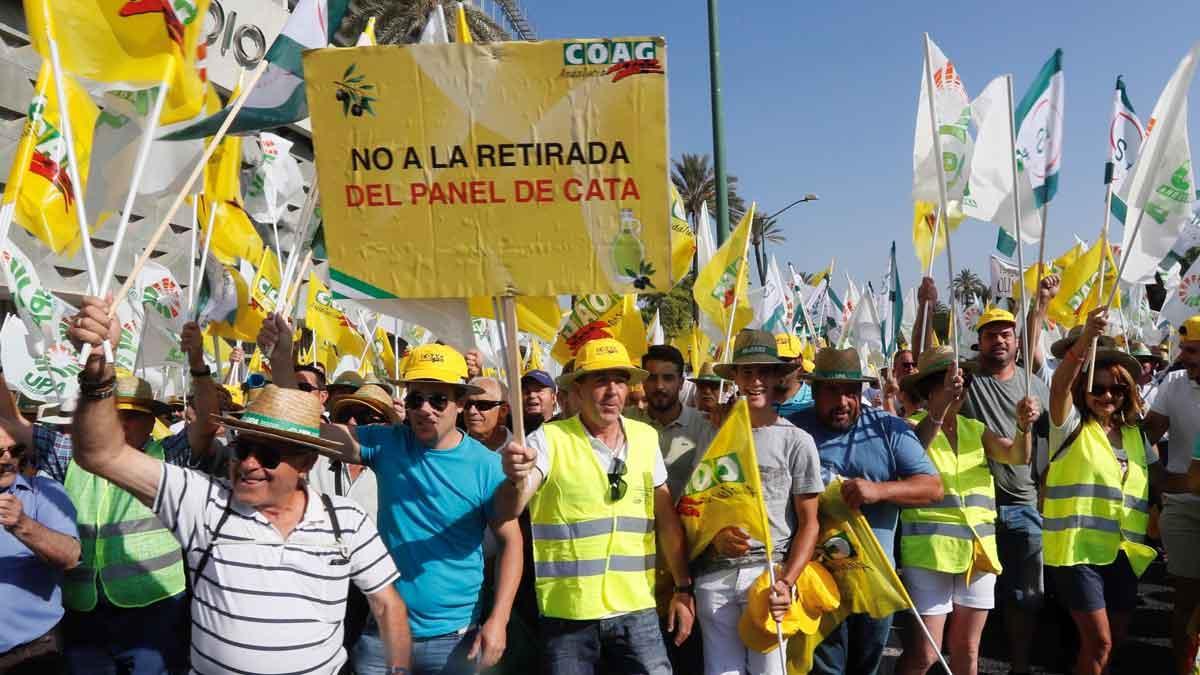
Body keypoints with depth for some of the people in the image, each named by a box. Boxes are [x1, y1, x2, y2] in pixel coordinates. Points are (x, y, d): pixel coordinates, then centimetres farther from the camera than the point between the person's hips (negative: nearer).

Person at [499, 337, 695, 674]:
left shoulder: (646, 437, 4)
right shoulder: (550, 439, -9)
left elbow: (666, 518, 10)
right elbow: (511, 510, -21)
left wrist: (683, 589, 8)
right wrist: (517, 478, -42)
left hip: (637, 608, 3)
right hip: (566, 611, -3)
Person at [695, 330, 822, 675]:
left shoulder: (796, 441, 1)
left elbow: (809, 523, 1)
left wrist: (786, 582, -11)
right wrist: (714, 537, -11)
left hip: (770, 571, -2)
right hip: (715, 575, 2)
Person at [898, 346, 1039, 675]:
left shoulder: (976, 429, 12)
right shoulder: (913, 426, -4)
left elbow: (1017, 456, -3)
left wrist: (1024, 426, -23)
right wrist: (942, 404, -39)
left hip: (978, 552, 6)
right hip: (929, 552, -5)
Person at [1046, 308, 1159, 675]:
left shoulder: (1136, 435, 13)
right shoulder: (1072, 426, -4)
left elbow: (1158, 479, 20)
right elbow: (1059, 385, -23)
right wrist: (1086, 337, -37)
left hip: (1123, 550, 6)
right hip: (1077, 547, -6)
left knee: (1114, 639, 13)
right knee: (1099, 640, -7)